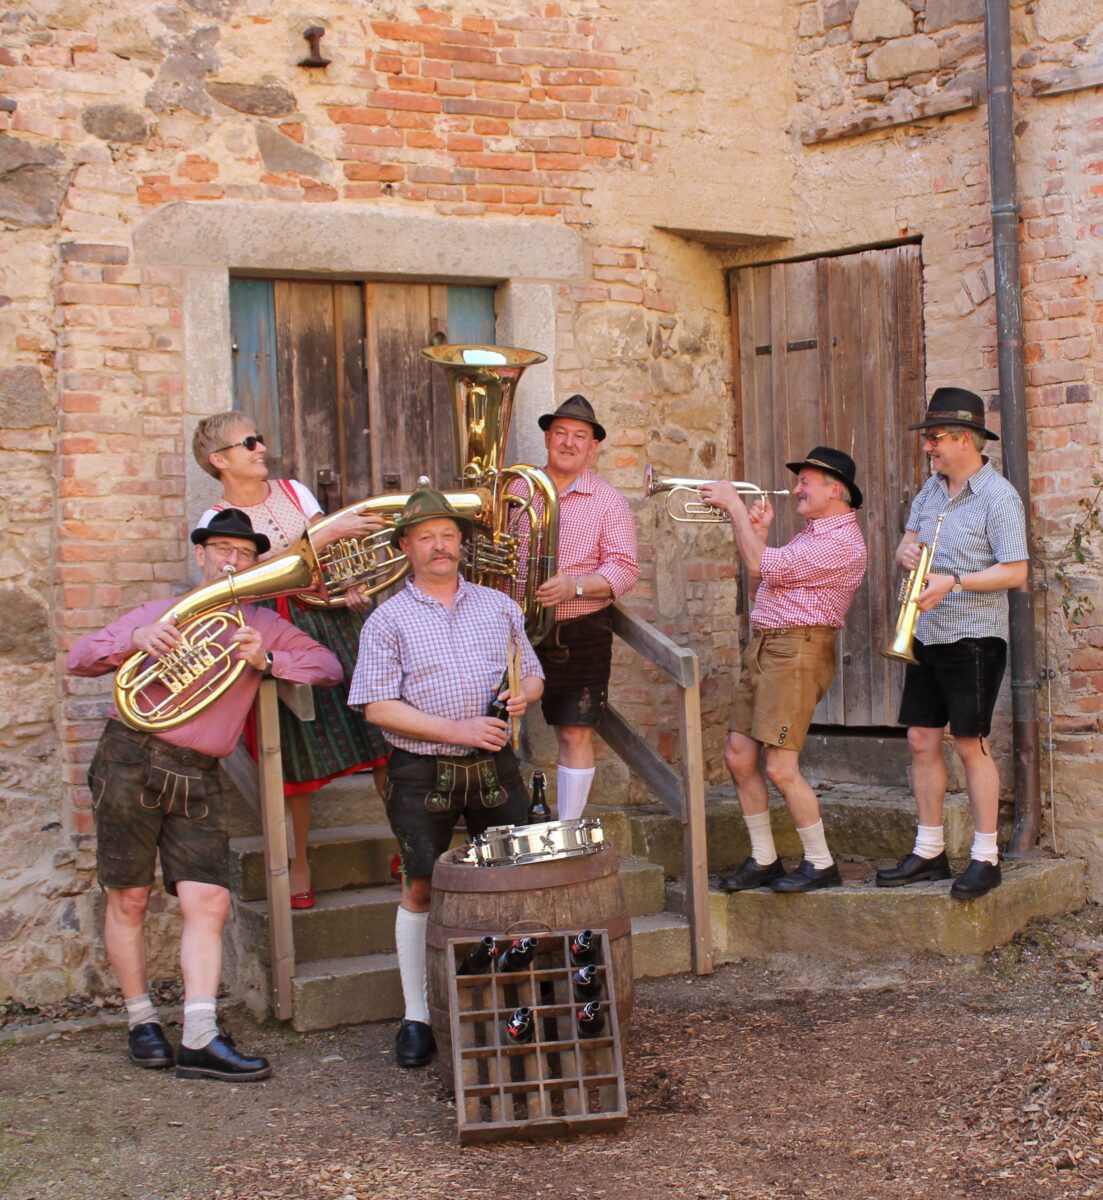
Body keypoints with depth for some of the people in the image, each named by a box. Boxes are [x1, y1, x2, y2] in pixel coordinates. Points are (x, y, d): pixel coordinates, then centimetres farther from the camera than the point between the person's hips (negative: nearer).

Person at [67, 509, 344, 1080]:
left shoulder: (263, 626, 17)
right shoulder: (161, 611, 13)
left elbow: (328, 667, 8)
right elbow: (79, 658, 9)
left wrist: (267, 661, -9)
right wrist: (134, 639, -11)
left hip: (198, 777, 2)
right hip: (131, 760, -1)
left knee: (209, 903, -8)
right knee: (129, 899, 2)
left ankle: (199, 1039, -7)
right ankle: (141, 1021, 17)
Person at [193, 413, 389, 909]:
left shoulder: (293, 491, 9)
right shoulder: (216, 521, -4)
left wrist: (350, 583, -11)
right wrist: (329, 533, -26)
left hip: (339, 615, 4)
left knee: (383, 733, -1)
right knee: (300, 753, 0)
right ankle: (299, 862, 17)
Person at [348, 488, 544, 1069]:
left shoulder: (498, 606, 11)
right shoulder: (388, 620, 0)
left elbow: (534, 676, 17)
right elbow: (378, 706, -8)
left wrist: (522, 695, -9)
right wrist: (456, 729, -17)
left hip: (494, 766, 3)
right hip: (422, 774, -3)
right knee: (421, 888, 0)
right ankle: (416, 1017, 11)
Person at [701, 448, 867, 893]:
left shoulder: (841, 542, -14)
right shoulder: (813, 533, 21)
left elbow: (762, 566, -18)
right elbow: (766, 574, 21)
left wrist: (734, 506, -11)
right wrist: (758, 532, 8)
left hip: (798, 650, -10)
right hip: (764, 644, 10)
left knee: (779, 767, -11)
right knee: (739, 756, 8)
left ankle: (821, 864, 3)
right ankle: (763, 860, 18)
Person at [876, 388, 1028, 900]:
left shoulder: (998, 497, -12)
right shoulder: (931, 489, 11)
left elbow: (1015, 571, -16)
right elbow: (908, 542, 18)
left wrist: (955, 581, -26)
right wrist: (905, 552, -6)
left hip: (973, 637, -7)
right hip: (925, 636, 7)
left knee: (970, 744, -3)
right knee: (922, 741, 8)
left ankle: (985, 857, 9)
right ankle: (929, 851, 18)